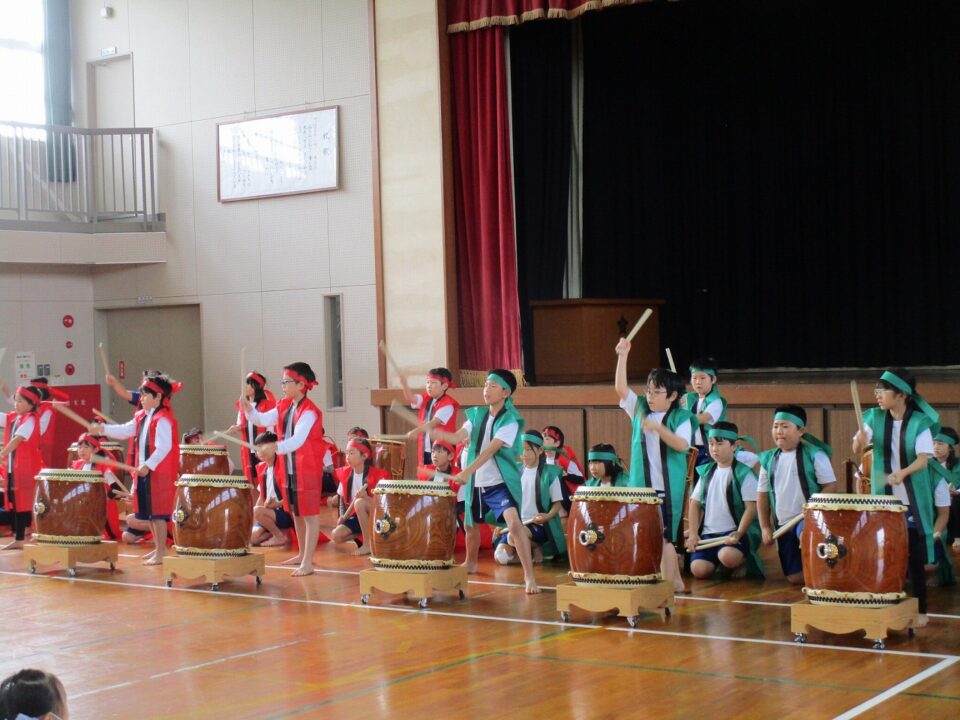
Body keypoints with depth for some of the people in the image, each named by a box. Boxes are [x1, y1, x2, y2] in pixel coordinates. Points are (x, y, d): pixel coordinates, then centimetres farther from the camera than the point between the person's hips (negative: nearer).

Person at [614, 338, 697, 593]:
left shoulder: (681, 417, -5)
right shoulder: (640, 409, 8)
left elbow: (682, 445, -19)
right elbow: (620, 388, -1)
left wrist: (658, 428, -29)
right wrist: (623, 356, -9)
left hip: (668, 488, -5)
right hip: (641, 486, 5)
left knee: (664, 537, -4)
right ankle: (676, 581, 22)